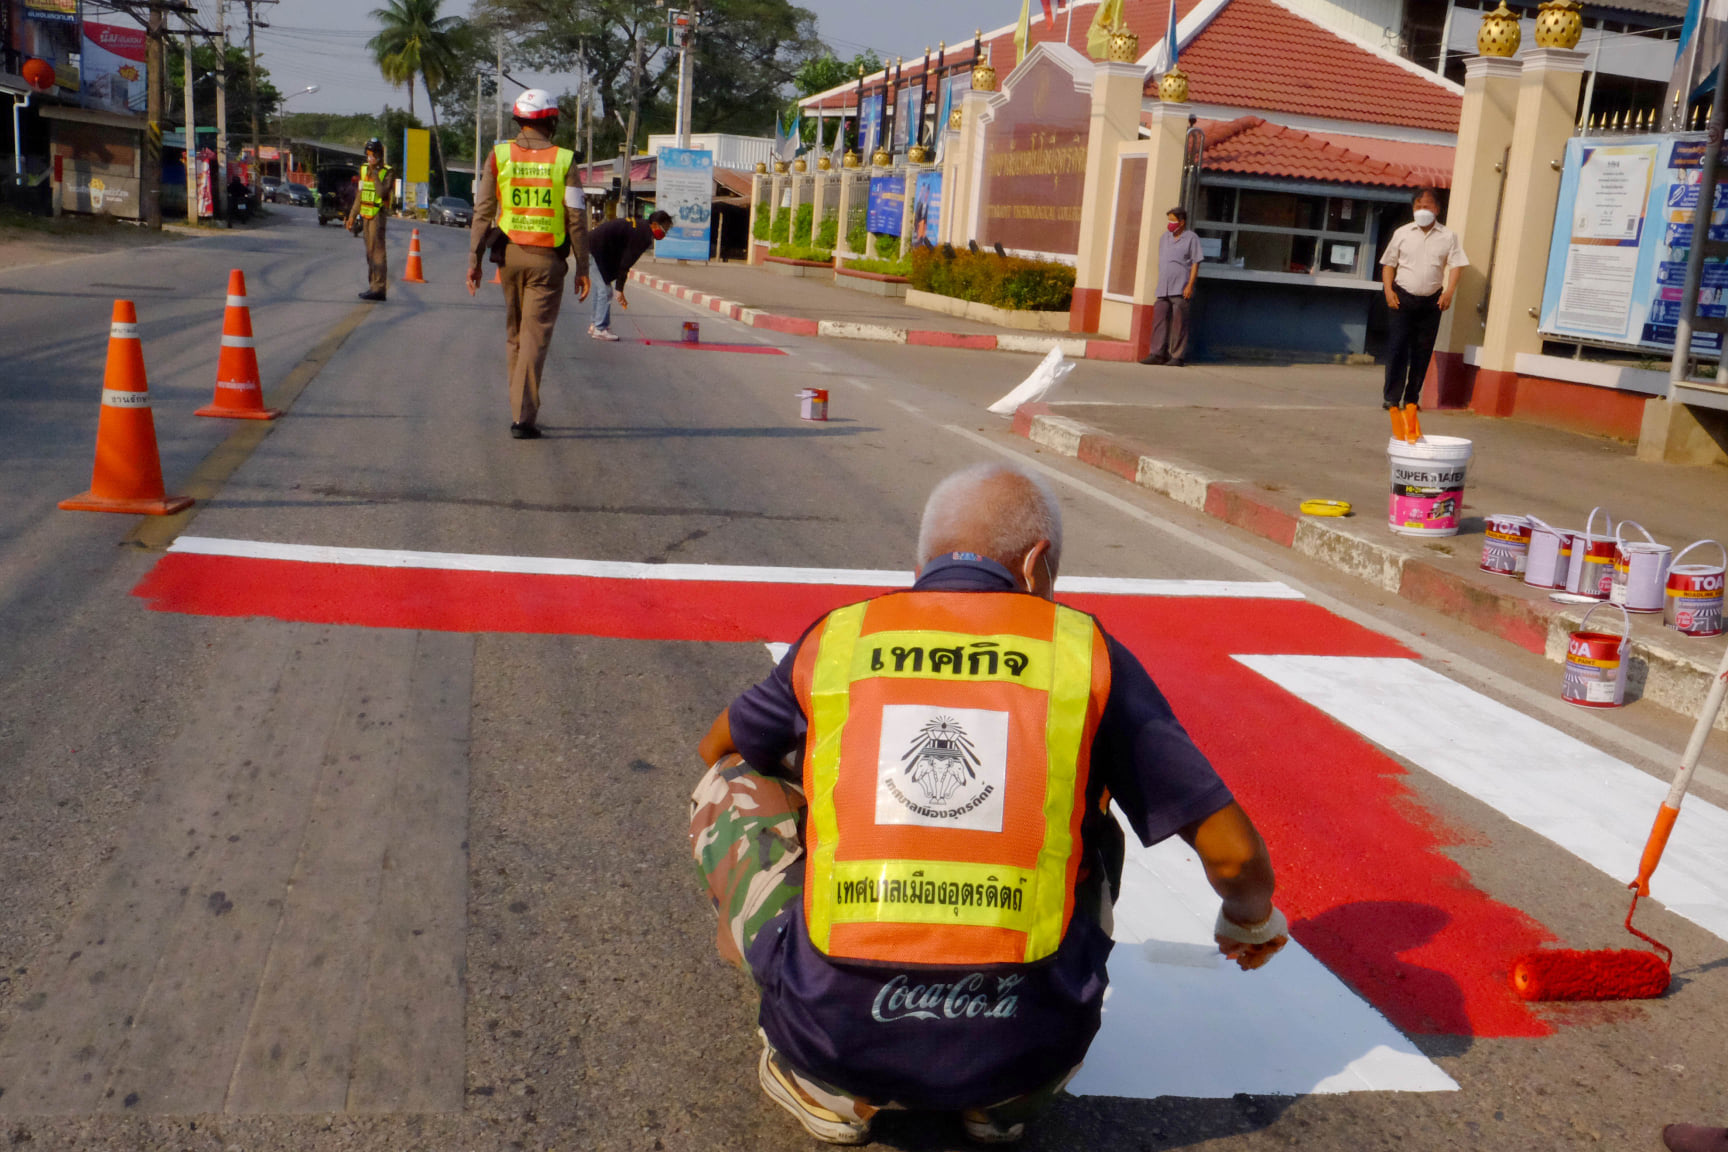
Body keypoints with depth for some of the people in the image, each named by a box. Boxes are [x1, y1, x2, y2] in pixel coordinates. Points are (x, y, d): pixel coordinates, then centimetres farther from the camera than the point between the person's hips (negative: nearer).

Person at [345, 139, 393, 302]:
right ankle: (373, 286, 15)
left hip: (378, 215, -7)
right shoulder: (363, 169, 14)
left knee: (377, 251, -12)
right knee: (370, 253, 10)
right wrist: (352, 215, 19)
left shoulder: (387, 172, -6)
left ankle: (379, 288, -15)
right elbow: (359, 195, 20)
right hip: (365, 215, 7)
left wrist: (374, 173, -19)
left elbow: (382, 192, -23)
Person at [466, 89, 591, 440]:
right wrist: (582, 268, 0)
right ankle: (522, 417, -7)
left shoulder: (499, 156, 1)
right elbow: (576, 219, -6)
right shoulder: (564, 160, -4)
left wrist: (474, 260, 2)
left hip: (510, 254, 2)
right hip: (548, 259, -2)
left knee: (514, 335, 17)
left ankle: (522, 408, 24)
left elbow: (483, 211, -2)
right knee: (534, 339, -1)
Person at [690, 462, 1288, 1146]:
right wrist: (1249, 921, 31)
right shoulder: (1083, 652, 5)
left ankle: (826, 1085, 14)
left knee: (729, 785, 21)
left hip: (837, 1035, 0)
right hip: (1025, 1052, 1)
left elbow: (716, 750, 30)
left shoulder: (837, 639, 9)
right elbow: (1234, 854, 6)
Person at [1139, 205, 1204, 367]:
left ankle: (1177, 356, -1)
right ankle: (1158, 354, 3)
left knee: (1178, 323, -5)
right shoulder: (1164, 238, 18)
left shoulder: (1191, 238, 0)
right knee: (1159, 320, 1)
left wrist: (1190, 285, -12)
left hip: (1180, 290, -6)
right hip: (1163, 290, 6)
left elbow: (1195, 263, -3)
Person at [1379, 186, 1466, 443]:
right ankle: (1392, 400, -9)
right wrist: (1388, 290, -6)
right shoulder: (1402, 234, 5)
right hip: (1403, 298, -1)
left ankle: (1411, 400, 12)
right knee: (1397, 348, -10)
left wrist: (1449, 291, -14)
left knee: (1422, 353, 4)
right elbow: (1388, 263, 8)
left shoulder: (1448, 236, 5)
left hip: (1431, 301, 1)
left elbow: (1456, 265, 1)